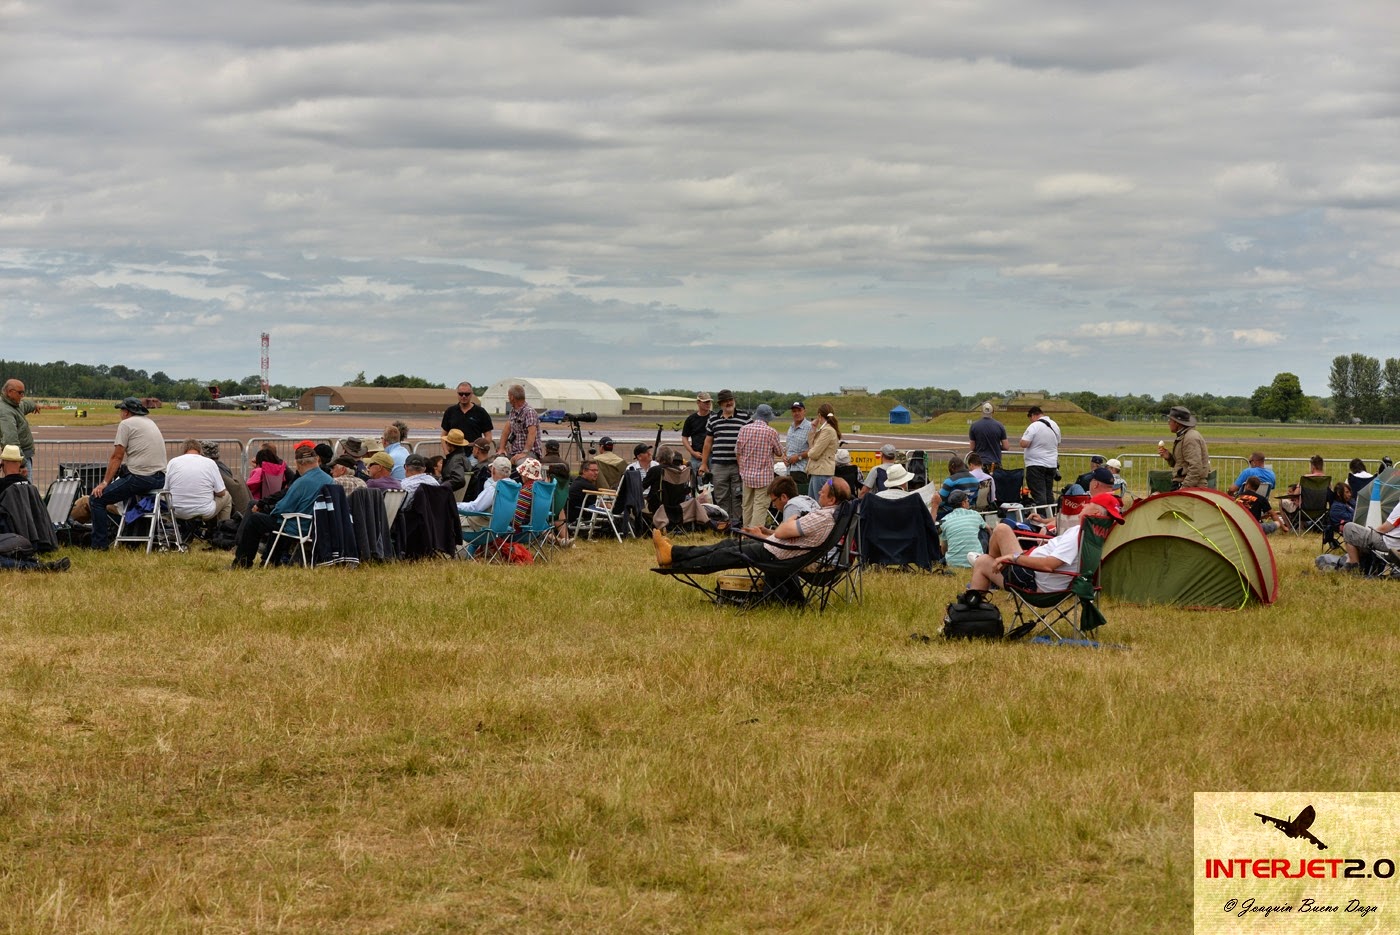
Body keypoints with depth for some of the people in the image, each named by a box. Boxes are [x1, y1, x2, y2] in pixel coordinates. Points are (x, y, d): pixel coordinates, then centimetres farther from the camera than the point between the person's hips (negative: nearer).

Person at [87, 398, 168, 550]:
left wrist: (105, 483, -2)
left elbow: (117, 457, -5)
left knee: (97, 499, -2)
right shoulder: (150, 423, 22)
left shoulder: (126, 424, -2)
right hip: (160, 479, 9)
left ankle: (99, 544, -4)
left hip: (140, 478, -9)